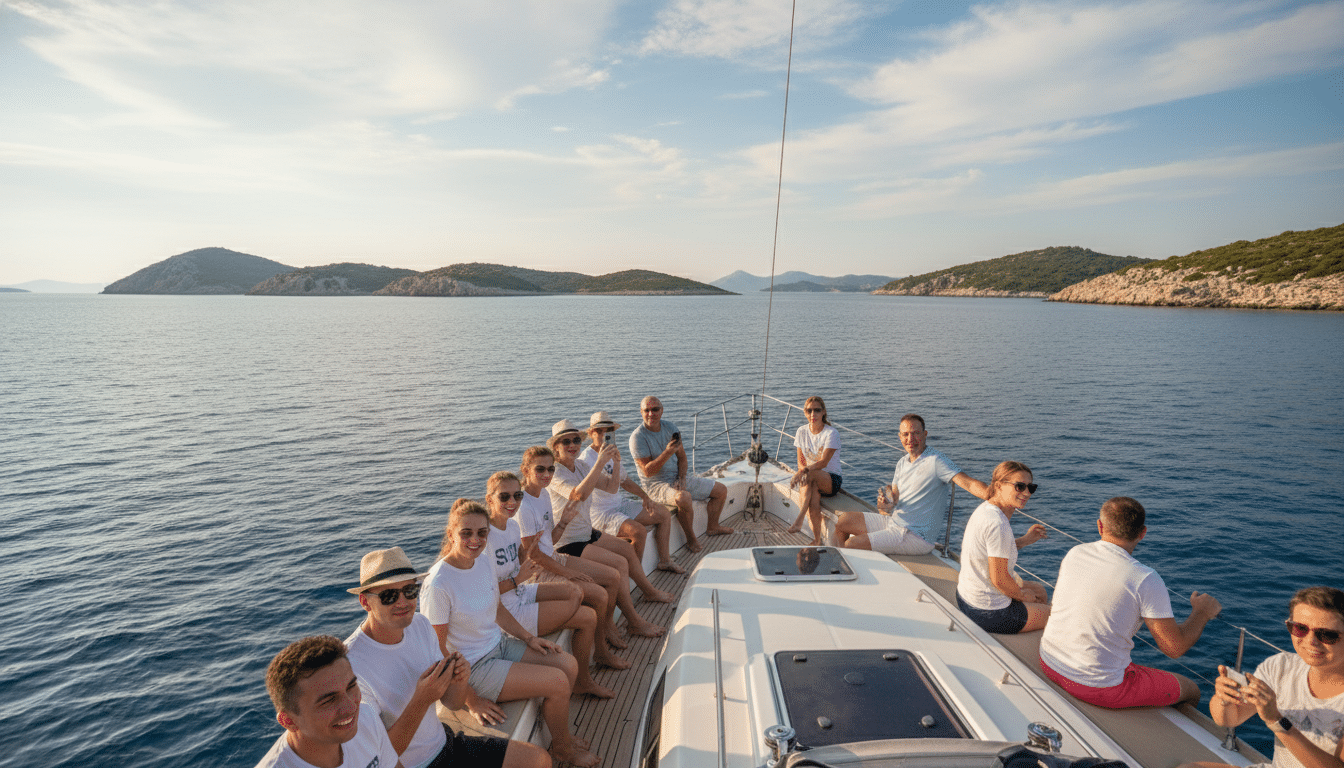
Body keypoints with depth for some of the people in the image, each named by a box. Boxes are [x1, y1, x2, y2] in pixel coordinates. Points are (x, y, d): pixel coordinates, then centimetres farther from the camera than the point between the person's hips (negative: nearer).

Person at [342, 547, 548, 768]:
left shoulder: (420, 623, -3)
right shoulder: (351, 665, -25)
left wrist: (459, 680, -18)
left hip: (444, 742, 6)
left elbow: (452, 703, 3)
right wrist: (422, 700, -30)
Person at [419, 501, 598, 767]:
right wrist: (471, 700, -17)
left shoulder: (484, 565, -3)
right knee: (558, 683, -14)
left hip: (500, 644, 8)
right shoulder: (438, 584, -26)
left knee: (569, 665, 0)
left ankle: (556, 730, 23)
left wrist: (529, 637, 5)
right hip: (473, 666, -7)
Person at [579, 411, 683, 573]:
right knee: (639, 531, -31)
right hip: (600, 514, -9)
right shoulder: (586, 459, -20)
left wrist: (644, 496, 8)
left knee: (663, 513, 7)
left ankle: (664, 561, 16)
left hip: (619, 506, 9)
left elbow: (625, 481, 21)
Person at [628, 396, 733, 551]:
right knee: (684, 497, -39)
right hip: (656, 485, -7)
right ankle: (691, 538, -15)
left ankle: (713, 527, 29)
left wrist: (681, 478, -8)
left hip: (677, 479, 7)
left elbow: (682, 458, 10)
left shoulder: (670, 427, 3)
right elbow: (648, 471, -22)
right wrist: (667, 453, -34)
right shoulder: (637, 437, -16)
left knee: (721, 490, 7)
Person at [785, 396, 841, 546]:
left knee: (810, 475, -38)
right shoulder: (802, 431, 6)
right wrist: (803, 472, -19)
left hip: (831, 480, -3)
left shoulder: (831, 433, -10)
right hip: (811, 479, 3)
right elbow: (801, 461, 5)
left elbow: (823, 462, -20)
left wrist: (804, 471, -36)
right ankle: (817, 539, -33)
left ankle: (799, 520, -38)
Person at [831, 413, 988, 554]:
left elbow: (968, 483, -25)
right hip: (894, 521, 8)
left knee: (852, 544, -18)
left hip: (915, 536, -8)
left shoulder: (936, 460, -14)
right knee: (842, 520, 3)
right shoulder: (903, 462, 12)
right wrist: (886, 506, -11)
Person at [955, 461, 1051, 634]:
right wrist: (1023, 595, -6)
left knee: (1039, 590, 32)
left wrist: (1024, 540, 4)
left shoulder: (985, 508, 0)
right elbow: (999, 579, -25)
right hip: (989, 614, -9)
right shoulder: (998, 525, -29)